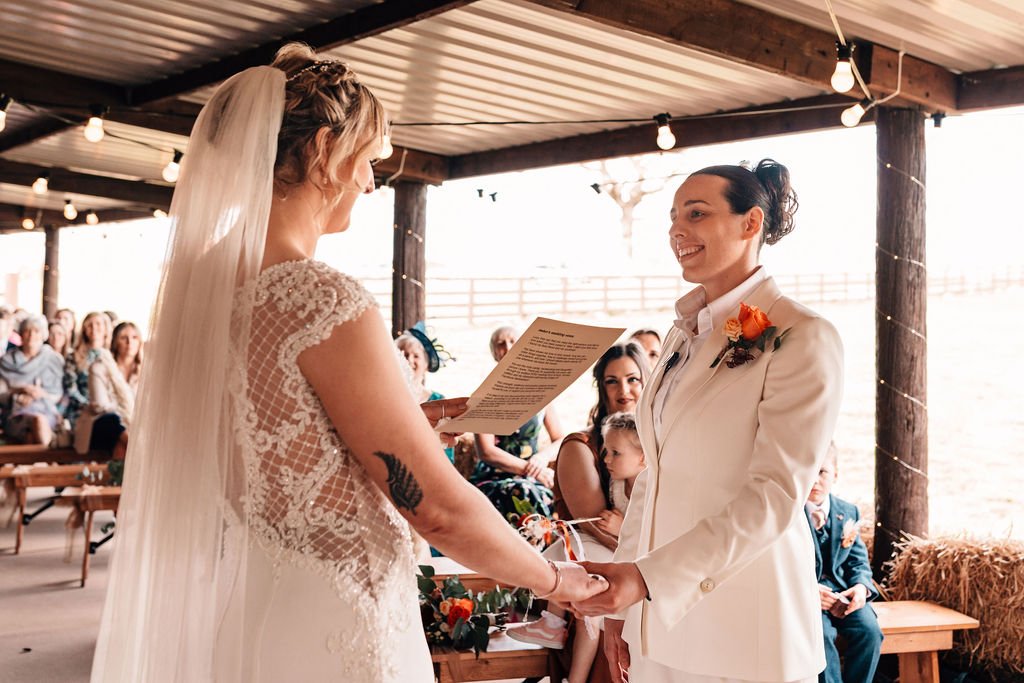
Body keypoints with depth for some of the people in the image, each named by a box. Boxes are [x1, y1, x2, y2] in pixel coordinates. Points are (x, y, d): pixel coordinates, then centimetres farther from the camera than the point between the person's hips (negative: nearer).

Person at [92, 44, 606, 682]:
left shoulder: (194, 278, 1)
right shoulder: (324, 300, -24)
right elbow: (442, 510, -19)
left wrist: (408, 419, 15)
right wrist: (554, 578, -3)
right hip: (326, 630, -8)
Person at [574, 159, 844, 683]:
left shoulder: (802, 339, -12)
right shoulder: (683, 335, 10)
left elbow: (775, 494, -19)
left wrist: (647, 577, -26)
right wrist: (621, 597, 10)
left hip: (743, 629, -6)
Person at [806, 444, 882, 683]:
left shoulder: (848, 512, 10)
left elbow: (858, 560, 12)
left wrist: (861, 586, -11)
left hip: (843, 592, 4)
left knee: (869, 630, -23)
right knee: (821, 634, -32)